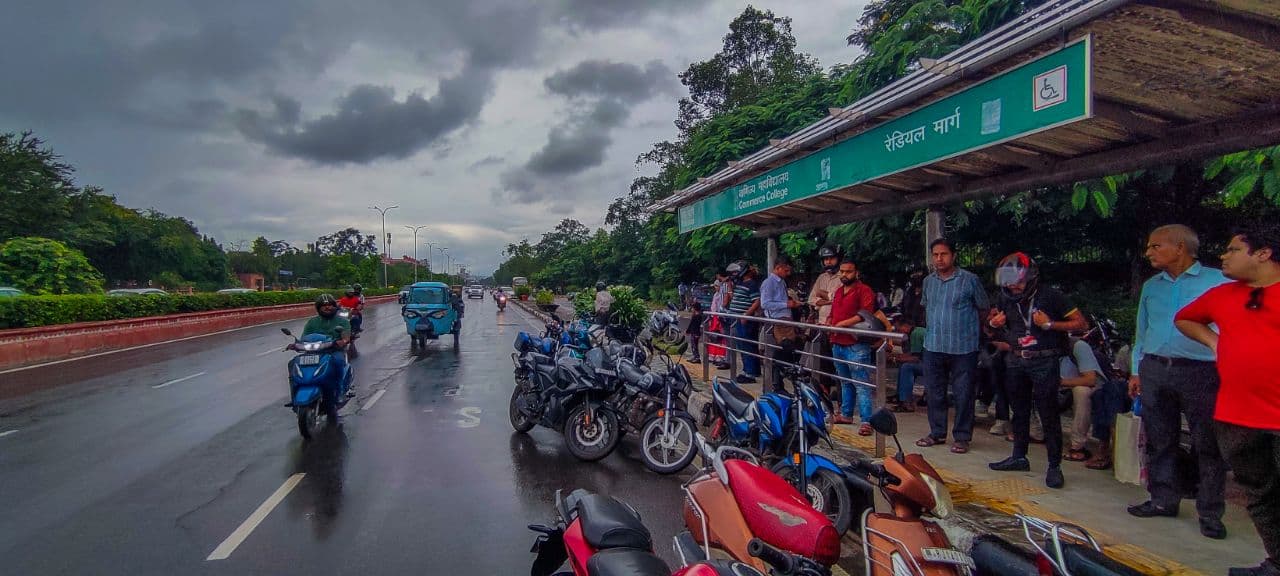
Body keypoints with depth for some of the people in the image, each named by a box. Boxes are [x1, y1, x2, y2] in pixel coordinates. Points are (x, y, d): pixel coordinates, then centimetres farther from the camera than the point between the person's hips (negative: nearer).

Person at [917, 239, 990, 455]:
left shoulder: (969, 280, -5)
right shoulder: (928, 281, 9)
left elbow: (983, 309, 5)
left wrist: (969, 329, 13)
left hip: (963, 348, -4)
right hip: (933, 347, 5)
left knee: (963, 394, 3)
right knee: (934, 393, 11)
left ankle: (962, 437, 15)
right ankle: (937, 433, 24)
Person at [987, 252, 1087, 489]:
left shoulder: (1050, 296, -10)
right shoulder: (1007, 298, 6)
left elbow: (1081, 323, -9)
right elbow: (994, 316, 23)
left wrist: (1049, 324, -19)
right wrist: (994, 322, 1)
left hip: (1044, 362, -6)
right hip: (1016, 361, 6)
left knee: (1049, 414, -4)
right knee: (1019, 411, 14)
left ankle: (1054, 466, 5)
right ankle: (1019, 457, 26)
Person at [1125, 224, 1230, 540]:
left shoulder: (1218, 281, -2)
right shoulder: (1151, 286, 14)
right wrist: (1136, 371, 16)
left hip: (1201, 372, -5)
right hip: (1155, 371, 5)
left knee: (1208, 444, 1)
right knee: (1159, 440, 10)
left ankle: (1210, 513, 11)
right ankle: (1163, 499, 21)